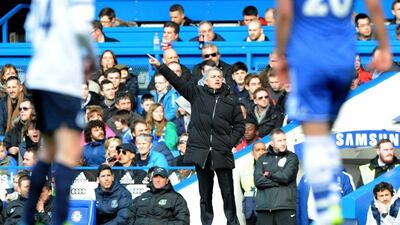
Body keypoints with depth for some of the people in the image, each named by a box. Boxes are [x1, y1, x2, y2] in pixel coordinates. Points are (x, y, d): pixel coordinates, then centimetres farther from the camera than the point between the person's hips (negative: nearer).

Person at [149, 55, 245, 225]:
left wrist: (231, 141, -4)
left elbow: (239, 125, 11)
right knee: (205, 191, 7)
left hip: (222, 152, 0)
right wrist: (160, 67, -11)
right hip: (201, 151, 1)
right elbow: (177, 82, -1)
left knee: (227, 191, -1)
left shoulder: (231, 100, 8)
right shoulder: (197, 93, 7)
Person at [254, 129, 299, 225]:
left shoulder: (292, 157, 9)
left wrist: (269, 175, 4)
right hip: (264, 206, 3)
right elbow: (258, 180, 1)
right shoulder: (262, 159, 16)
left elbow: (286, 176, -7)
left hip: (285, 207, -3)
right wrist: (278, 182, -6)